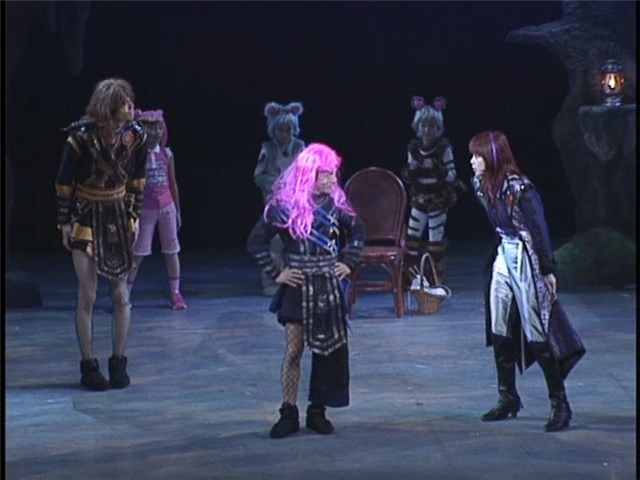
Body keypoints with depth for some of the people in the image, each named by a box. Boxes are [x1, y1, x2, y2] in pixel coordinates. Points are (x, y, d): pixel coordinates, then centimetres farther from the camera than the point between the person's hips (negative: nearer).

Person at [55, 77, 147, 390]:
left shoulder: (135, 136, -7)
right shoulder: (81, 137, -17)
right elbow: (64, 183, -8)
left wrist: (134, 215, 5)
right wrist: (65, 223, -7)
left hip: (118, 219, 3)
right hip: (86, 220, -3)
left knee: (121, 295, 4)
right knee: (87, 297, -2)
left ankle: (119, 364, 12)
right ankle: (88, 366, 6)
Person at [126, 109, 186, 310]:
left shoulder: (167, 154, 4)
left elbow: (173, 184, 11)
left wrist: (177, 211, 12)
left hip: (167, 207, 4)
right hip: (145, 209, -4)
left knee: (171, 250, 6)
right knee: (137, 252, -2)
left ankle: (175, 293, 13)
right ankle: (125, 293, 5)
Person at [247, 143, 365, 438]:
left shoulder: (335, 203, 0)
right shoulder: (283, 205, -8)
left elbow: (357, 230, 17)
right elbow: (256, 242, -4)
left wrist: (349, 262, 8)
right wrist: (275, 273, -7)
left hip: (329, 287, 3)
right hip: (297, 288, -3)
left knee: (329, 348, 5)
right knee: (293, 351, 1)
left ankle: (318, 411, 16)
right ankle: (288, 414, 9)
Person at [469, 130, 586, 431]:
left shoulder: (519, 188, -20)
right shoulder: (482, 185, 3)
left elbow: (539, 229, -16)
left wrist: (548, 270, -14)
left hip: (526, 261, -8)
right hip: (503, 259, 8)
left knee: (537, 334, -5)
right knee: (499, 331, 10)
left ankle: (560, 404, 2)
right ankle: (508, 398, 21)